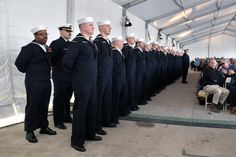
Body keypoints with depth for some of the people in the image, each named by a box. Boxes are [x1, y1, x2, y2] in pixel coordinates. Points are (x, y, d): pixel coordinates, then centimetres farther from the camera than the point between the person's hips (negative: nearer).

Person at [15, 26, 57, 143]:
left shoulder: (46, 47, 10)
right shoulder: (29, 48, -12)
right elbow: (19, 63, -14)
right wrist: (28, 71, -1)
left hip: (46, 81, 7)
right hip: (34, 82, -6)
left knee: (44, 105, 14)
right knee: (32, 106, 3)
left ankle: (44, 127, 28)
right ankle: (29, 131, 15)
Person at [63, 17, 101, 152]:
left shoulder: (91, 42, 13)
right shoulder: (77, 41, -13)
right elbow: (67, 61, -21)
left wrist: (93, 77, 14)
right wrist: (75, 73, -6)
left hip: (92, 81, 8)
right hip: (82, 82, -8)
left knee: (92, 108, 16)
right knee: (80, 110, 2)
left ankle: (89, 134, 33)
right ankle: (77, 141, 15)